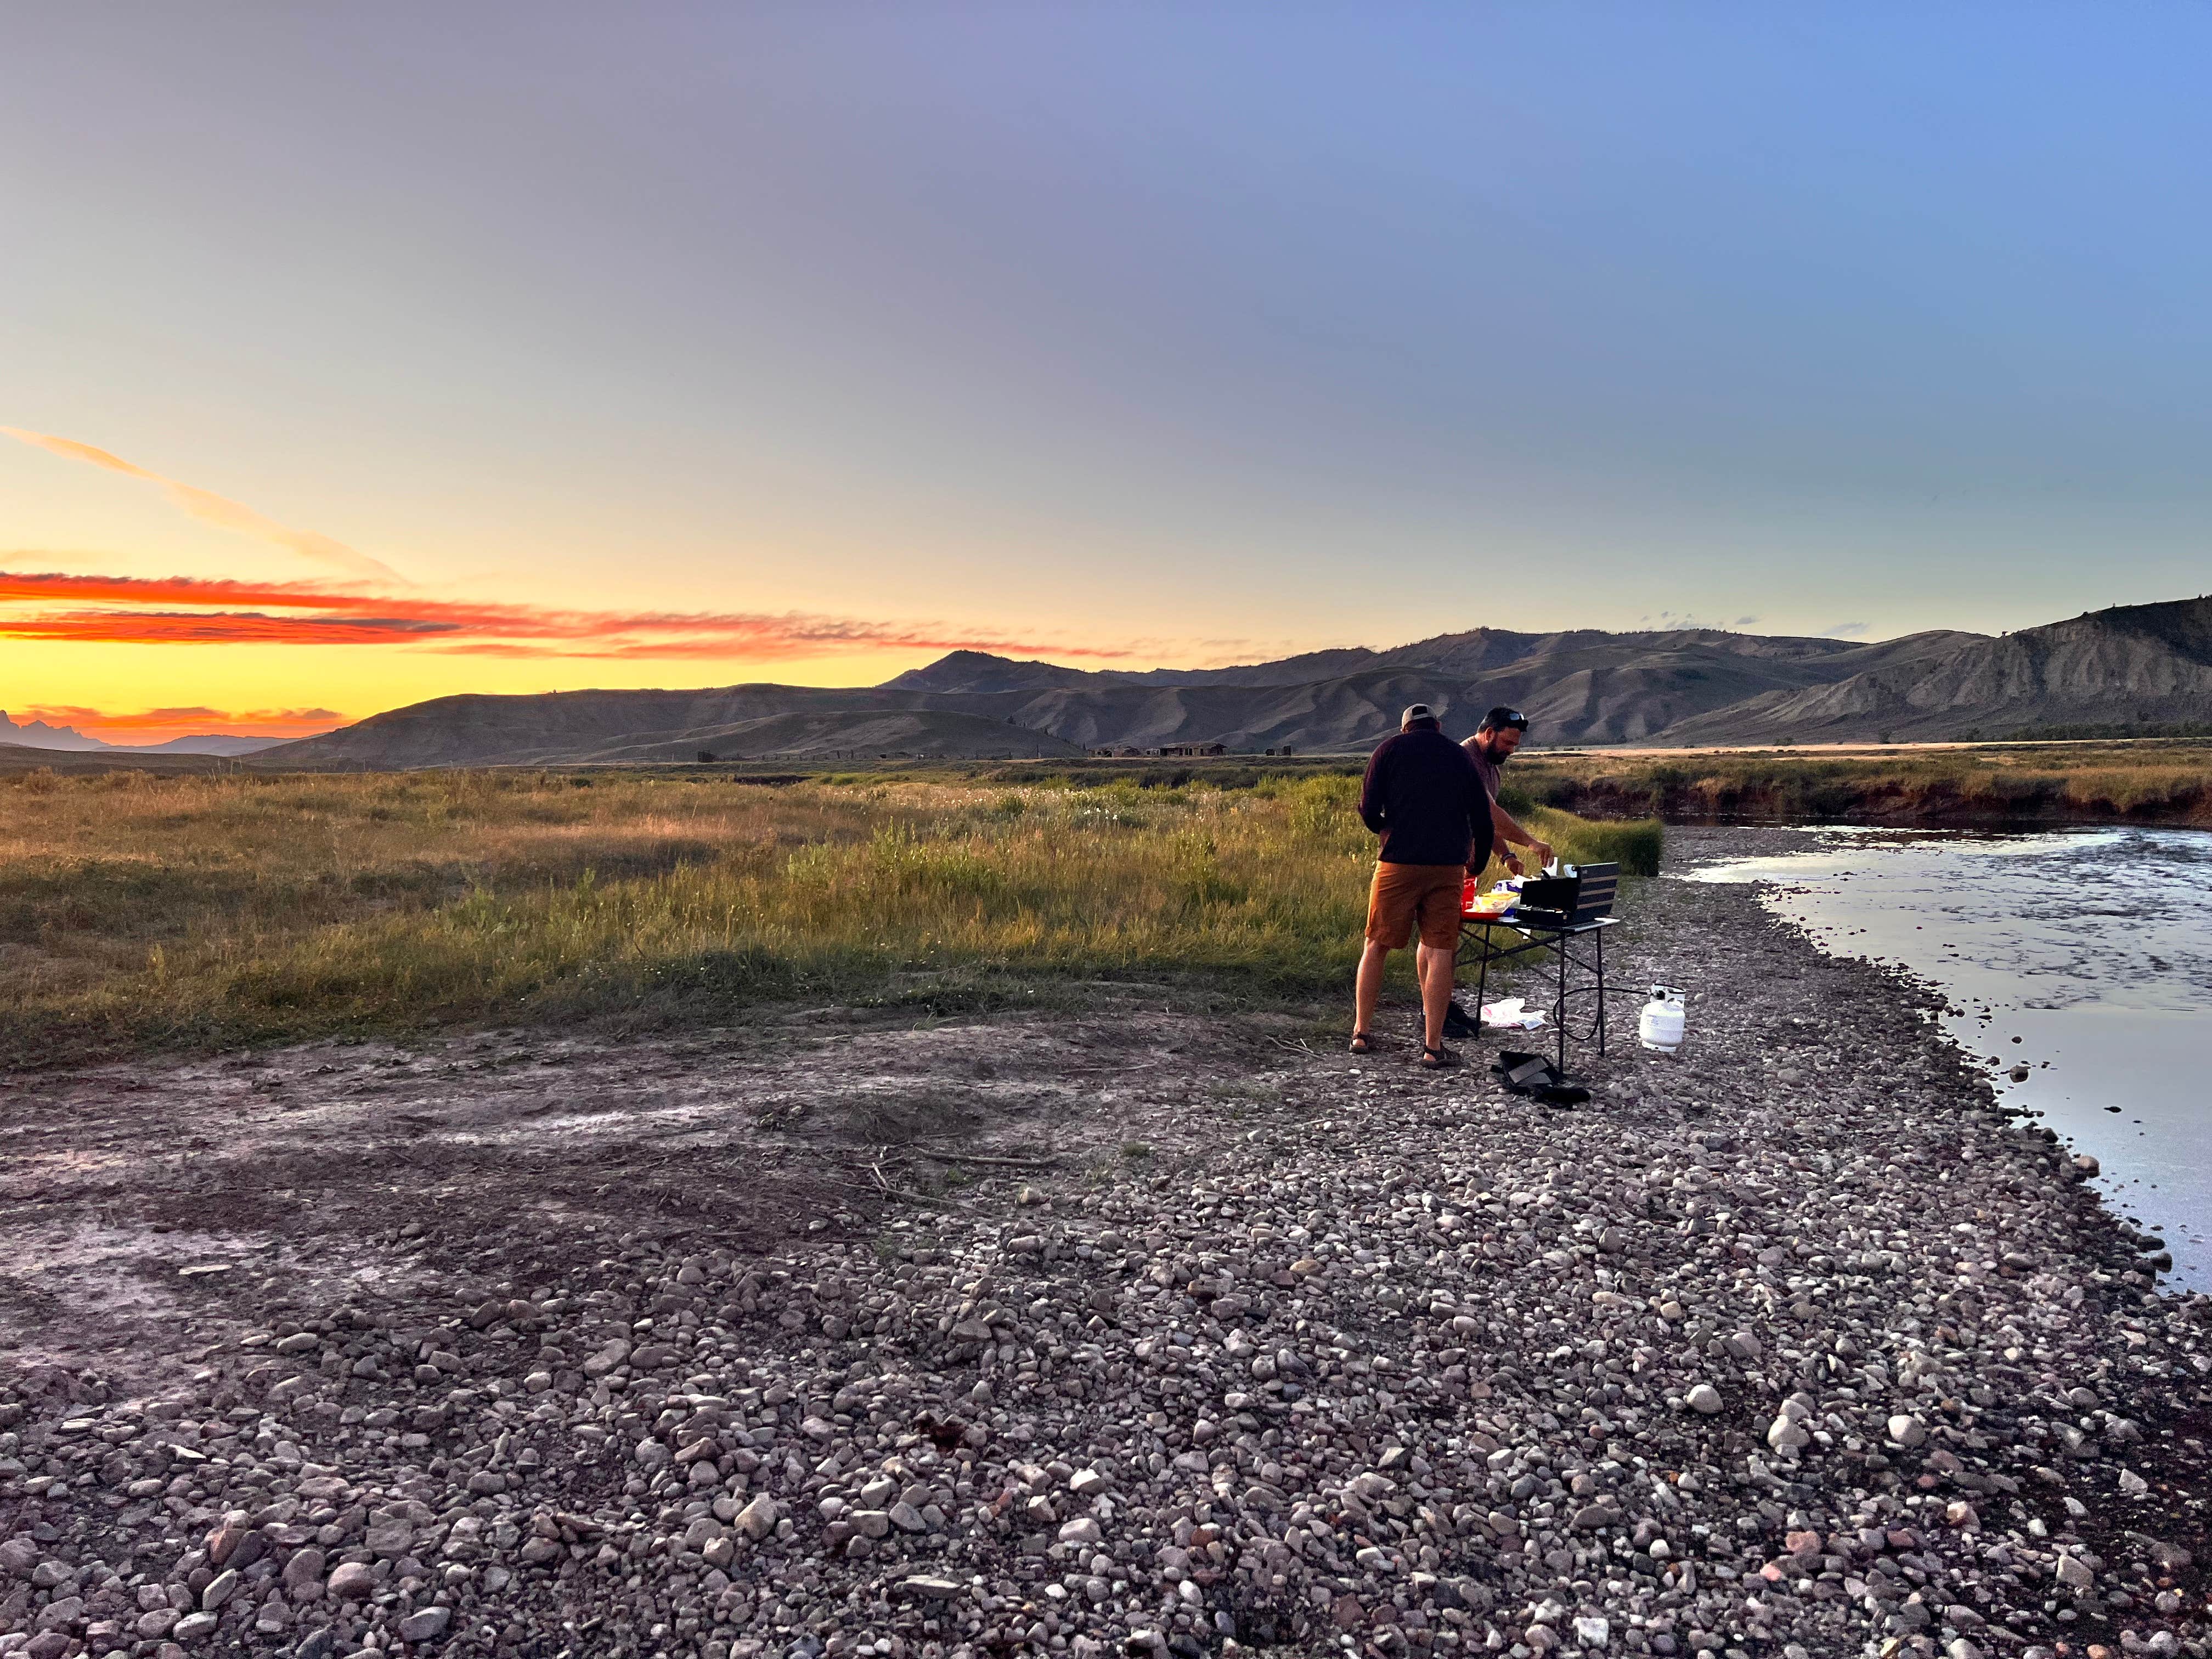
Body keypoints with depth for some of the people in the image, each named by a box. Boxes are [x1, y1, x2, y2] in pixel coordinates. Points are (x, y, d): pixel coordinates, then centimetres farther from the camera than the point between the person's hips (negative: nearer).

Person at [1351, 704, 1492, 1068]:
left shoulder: (1389, 749, 7)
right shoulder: (1461, 756, 13)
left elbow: (1369, 811, -3)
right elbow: (1482, 820, 11)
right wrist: (1477, 865, 25)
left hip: (1398, 861, -1)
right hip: (1448, 865, 1)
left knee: (1377, 946, 11)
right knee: (1439, 951, 2)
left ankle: (1361, 1031, 16)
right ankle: (1433, 1046, 2)